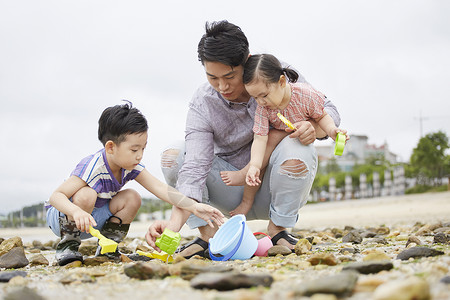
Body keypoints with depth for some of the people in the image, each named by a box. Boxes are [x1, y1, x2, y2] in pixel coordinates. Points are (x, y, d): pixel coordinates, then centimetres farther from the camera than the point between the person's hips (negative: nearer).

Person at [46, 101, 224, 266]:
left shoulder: (130, 166, -11)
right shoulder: (93, 167, -32)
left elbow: (160, 188, -17)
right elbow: (56, 196, -34)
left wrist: (194, 207, -27)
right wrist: (77, 212, -54)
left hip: (94, 217, 6)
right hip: (60, 216, -6)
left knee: (132, 199, -13)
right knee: (86, 195, -36)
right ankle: (68, 244, -14)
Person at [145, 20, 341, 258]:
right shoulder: (202, 106, -16)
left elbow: (327, 109, -4)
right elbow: (195, 168, -26)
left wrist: (314, 128, -30)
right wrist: (175, 223, -41)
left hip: (274, 188, 0)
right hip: (235, 188, 1)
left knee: (296, 149, -35)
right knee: (172, 156, -21)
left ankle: (278, 228, -10)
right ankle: (207, 234, -11)